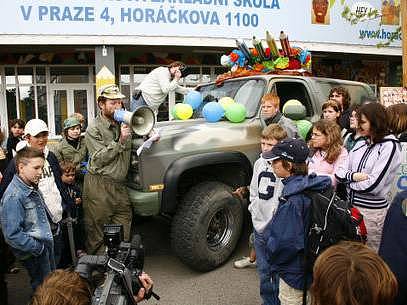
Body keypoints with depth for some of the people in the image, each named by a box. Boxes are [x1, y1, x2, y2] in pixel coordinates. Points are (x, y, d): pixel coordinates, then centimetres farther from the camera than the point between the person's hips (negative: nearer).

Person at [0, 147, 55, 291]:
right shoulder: (13, 196, -25)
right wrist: (38, 248, -18)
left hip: (46, 245, 8)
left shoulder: (33, 188, 3)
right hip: (34, 254, -8)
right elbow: (13, 234, -26)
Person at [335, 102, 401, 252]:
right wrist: (354, 176, -15)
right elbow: (340, 172, 5)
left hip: (373, 210, -6)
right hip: (352, 205, 6)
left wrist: (348, 180, -6)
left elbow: (374, 185, -19)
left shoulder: (390, 146, -11)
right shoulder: (360, 144, 8)